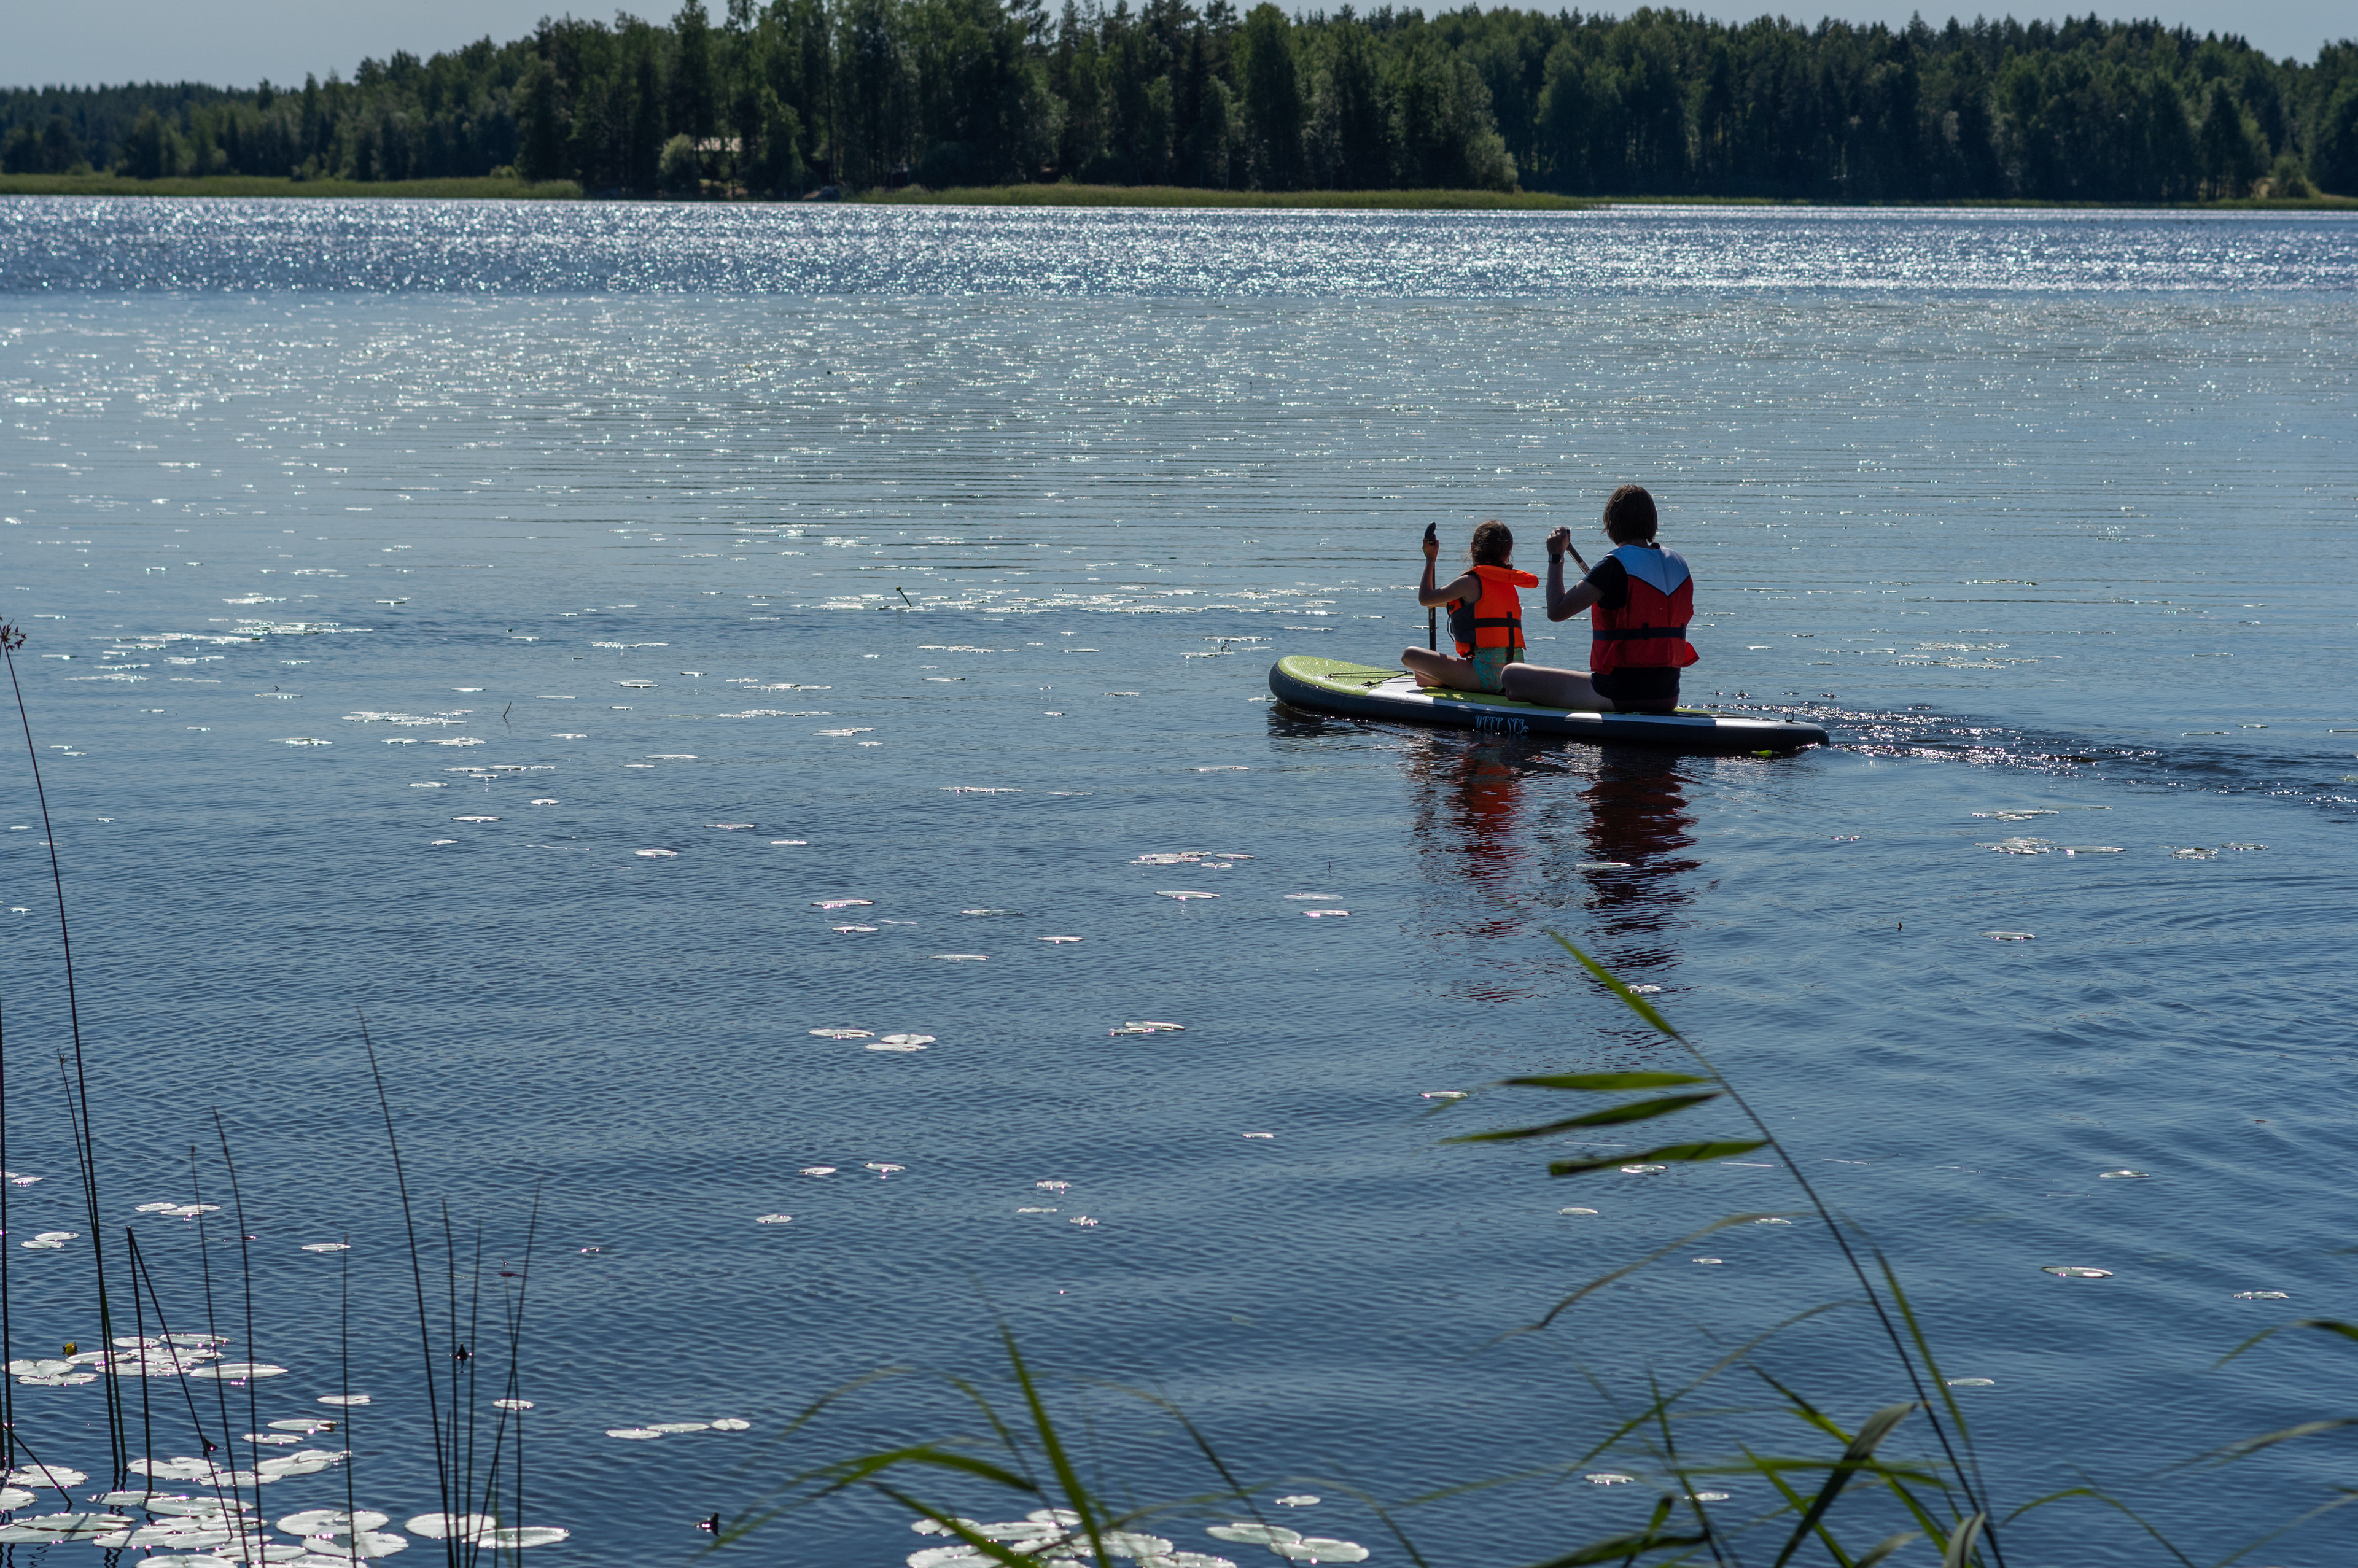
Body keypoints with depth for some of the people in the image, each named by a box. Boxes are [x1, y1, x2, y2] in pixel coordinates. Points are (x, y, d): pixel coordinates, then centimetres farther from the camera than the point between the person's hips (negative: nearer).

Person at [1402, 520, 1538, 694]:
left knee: (1410, 655, -9)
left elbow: (1425, 599, 1)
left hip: (1487, 676, -8)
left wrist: (1430, 560, 12)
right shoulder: (1508, 583, 12)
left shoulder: (1471, 582, -11)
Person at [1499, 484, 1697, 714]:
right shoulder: (1680, 565, 6)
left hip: (1617, 695, -8)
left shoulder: (1616, 565, -16)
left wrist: (1555, 557, -3)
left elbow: (1556, 611, -16)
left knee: (1511, 676, 0)